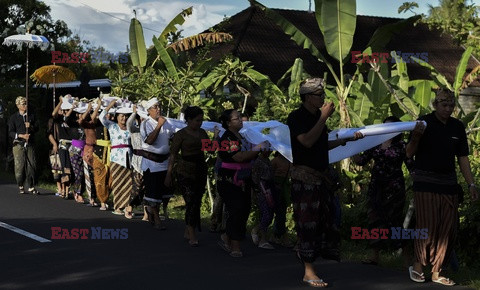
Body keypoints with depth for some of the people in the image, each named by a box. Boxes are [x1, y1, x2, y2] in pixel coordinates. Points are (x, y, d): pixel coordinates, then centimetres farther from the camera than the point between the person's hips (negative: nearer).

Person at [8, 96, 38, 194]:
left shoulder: (31, 116, 15)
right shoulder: (13, 118, 7)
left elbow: (36, 129, 15)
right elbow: (10, 133, 0)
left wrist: (30, 127, -7)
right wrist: (21, 135, -15)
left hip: (30, 145, 2)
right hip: (18, 145, -2)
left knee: (31, 166, -5)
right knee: (19, 167, -4)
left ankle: (31, 187, 1)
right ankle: (20, 186, 11)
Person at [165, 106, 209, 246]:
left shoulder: (202, 133, 11)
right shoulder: (181, 134, -6)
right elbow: (173, 154, -6)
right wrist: (169, 174, -8)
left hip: (200, 170, 6)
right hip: (185, 172, -6)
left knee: (197, 202, 7)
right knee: (191, 202, -12)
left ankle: (187, 232, 19)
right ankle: (192, 235, -7)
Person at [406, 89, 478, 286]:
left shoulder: (458, 127, 9)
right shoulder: (425, 122, -5)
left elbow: (462, 157, 14)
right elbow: (409, 154, -9)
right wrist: (415, 137, -28)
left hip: (449, 184, 5)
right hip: (425, 183, -5)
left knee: (448, 229, 4)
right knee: (427, 227, -8)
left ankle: (436, 272, 13)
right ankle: (417, 266, 11)